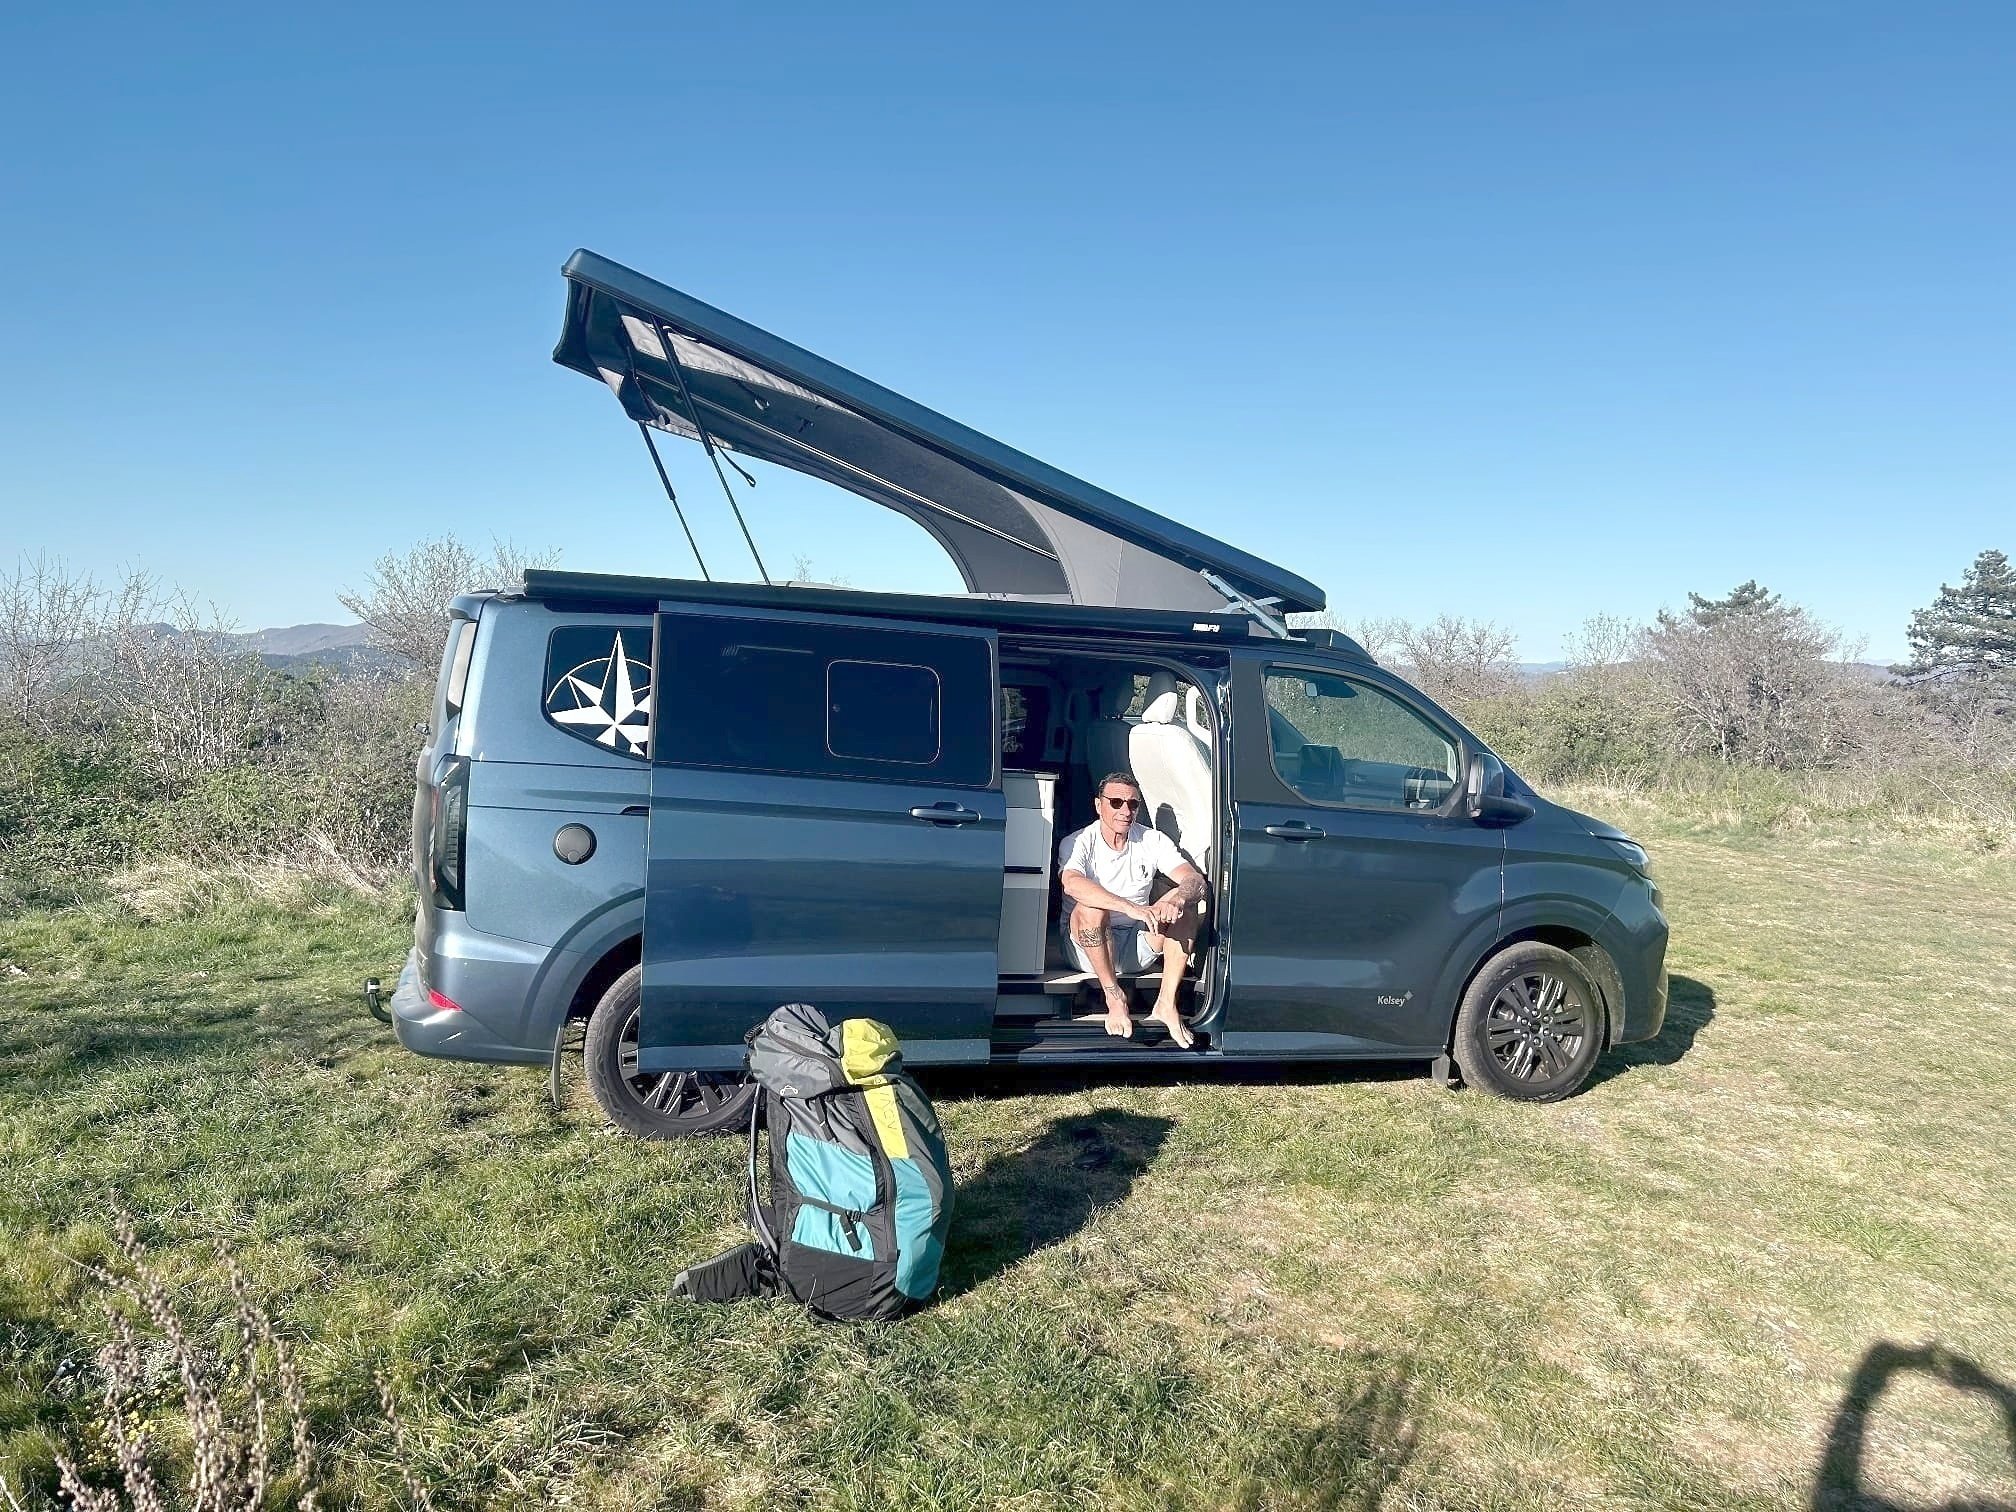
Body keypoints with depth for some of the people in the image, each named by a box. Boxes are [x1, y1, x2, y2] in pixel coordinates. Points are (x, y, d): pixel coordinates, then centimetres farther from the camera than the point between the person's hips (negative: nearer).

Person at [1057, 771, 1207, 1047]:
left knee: (1184, 905, -20)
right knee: (1091, 907, -34)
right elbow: (1072, 883, -36)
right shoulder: (1077, 843, -12)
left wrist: (1174, 901, -38)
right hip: (1090, 946, -3)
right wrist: (1131, 908, -47)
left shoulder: (1153, 840, -1)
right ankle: (1115, 997, -23)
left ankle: (1166, 1004, -24)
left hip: (1137, 947, 3)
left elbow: (1196, 880, -13)